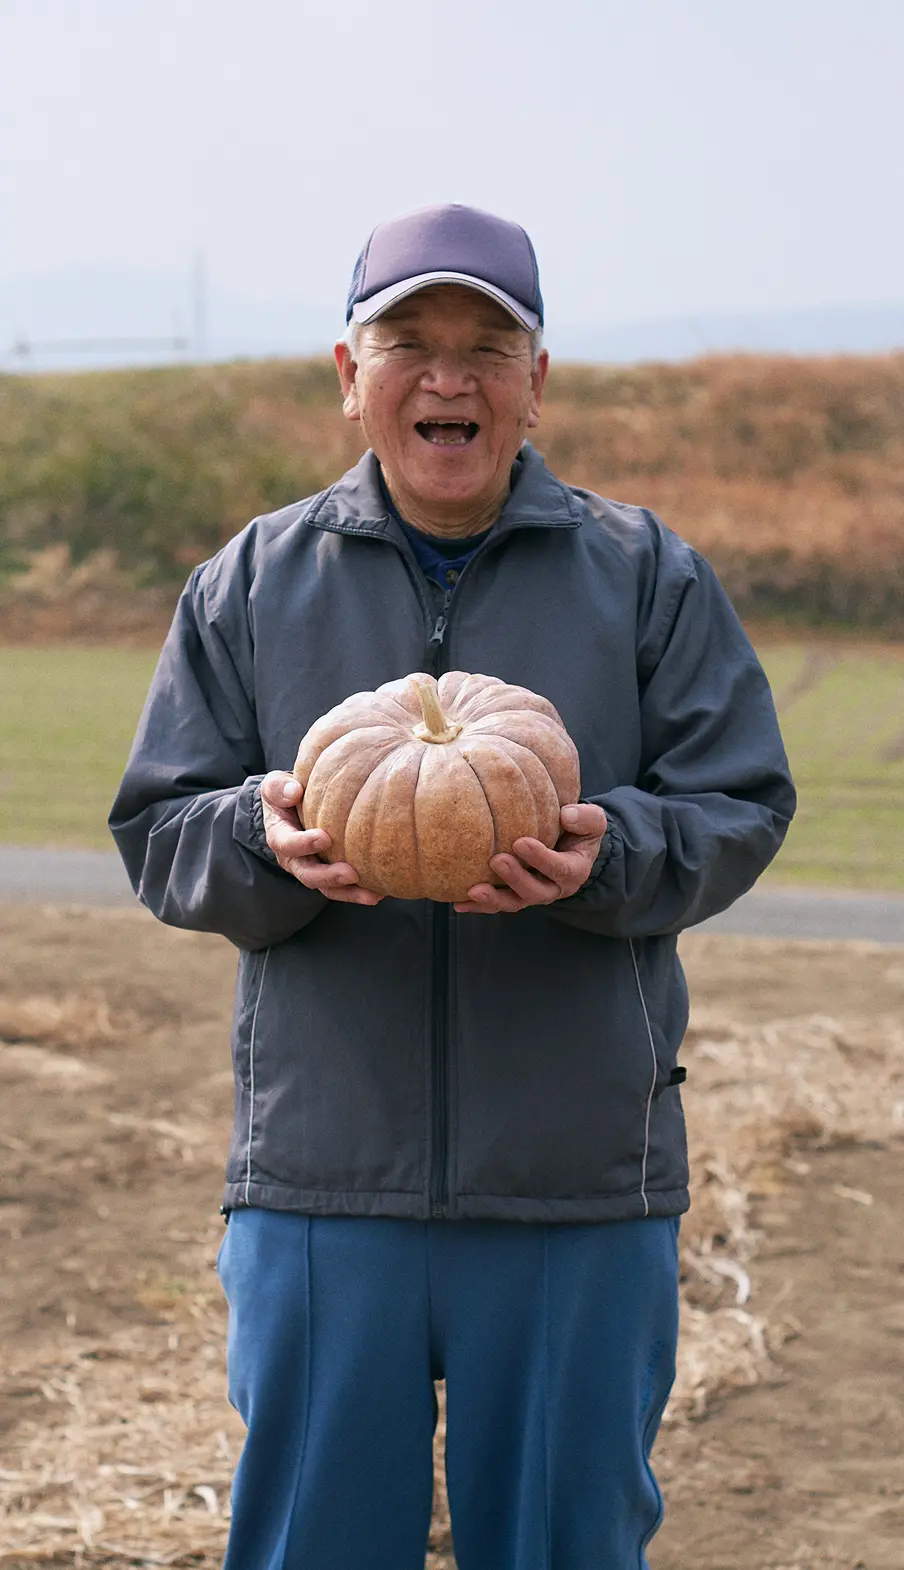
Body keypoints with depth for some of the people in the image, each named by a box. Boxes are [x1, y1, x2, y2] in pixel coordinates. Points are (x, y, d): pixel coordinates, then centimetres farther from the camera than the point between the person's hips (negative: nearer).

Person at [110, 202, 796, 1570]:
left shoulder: (646, 575, 6)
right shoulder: (249, 584, 8)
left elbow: (739, 811, 2)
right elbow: (158, 834, 6)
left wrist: (606, 856, -19)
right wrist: (270, 842, -17)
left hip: (583, 1192, 0)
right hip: (321, 1178, 1)